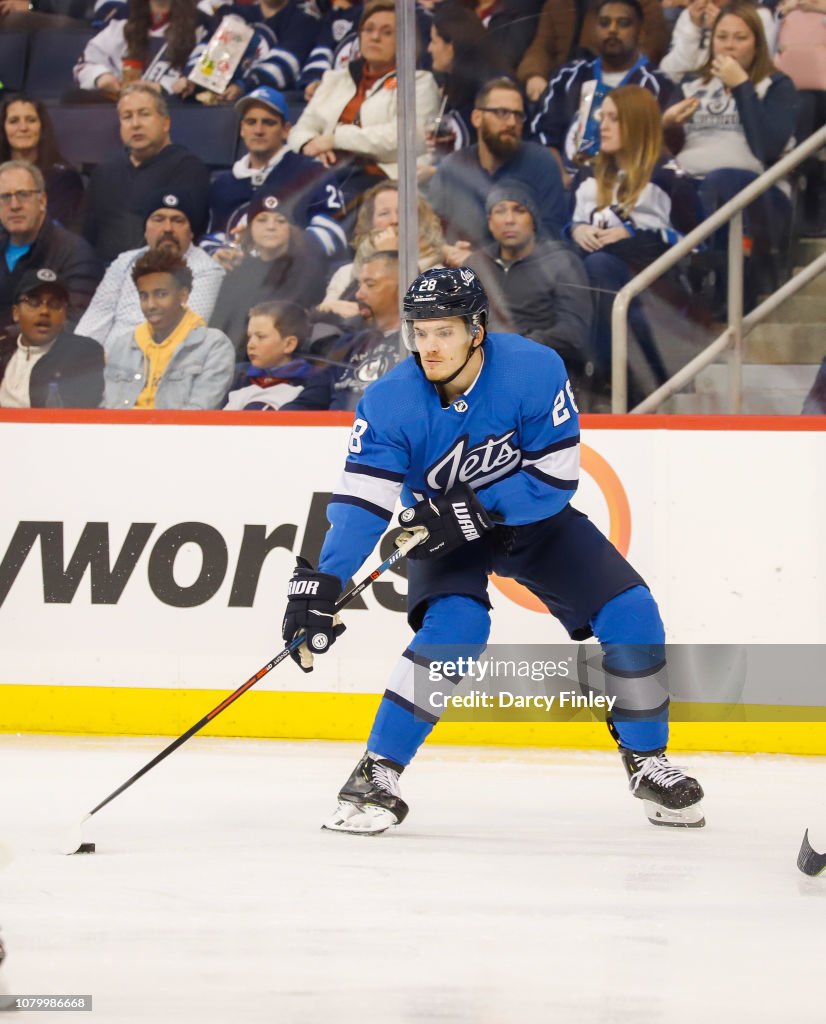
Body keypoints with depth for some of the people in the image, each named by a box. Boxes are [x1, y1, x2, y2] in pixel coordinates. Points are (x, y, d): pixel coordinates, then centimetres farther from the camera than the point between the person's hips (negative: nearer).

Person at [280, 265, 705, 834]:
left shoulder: (535, 371, -28)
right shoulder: (390, 403, -26)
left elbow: (556, 478, -24)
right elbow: (361, 502, -30)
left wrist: (471, 511, -33)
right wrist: (319, 588, -42)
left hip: (532, 517, 1)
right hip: (444, 528, -1)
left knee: (631, 614, -10)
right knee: (455, 627, -30)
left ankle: (648, 760, 12)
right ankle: (378, 776, -23)